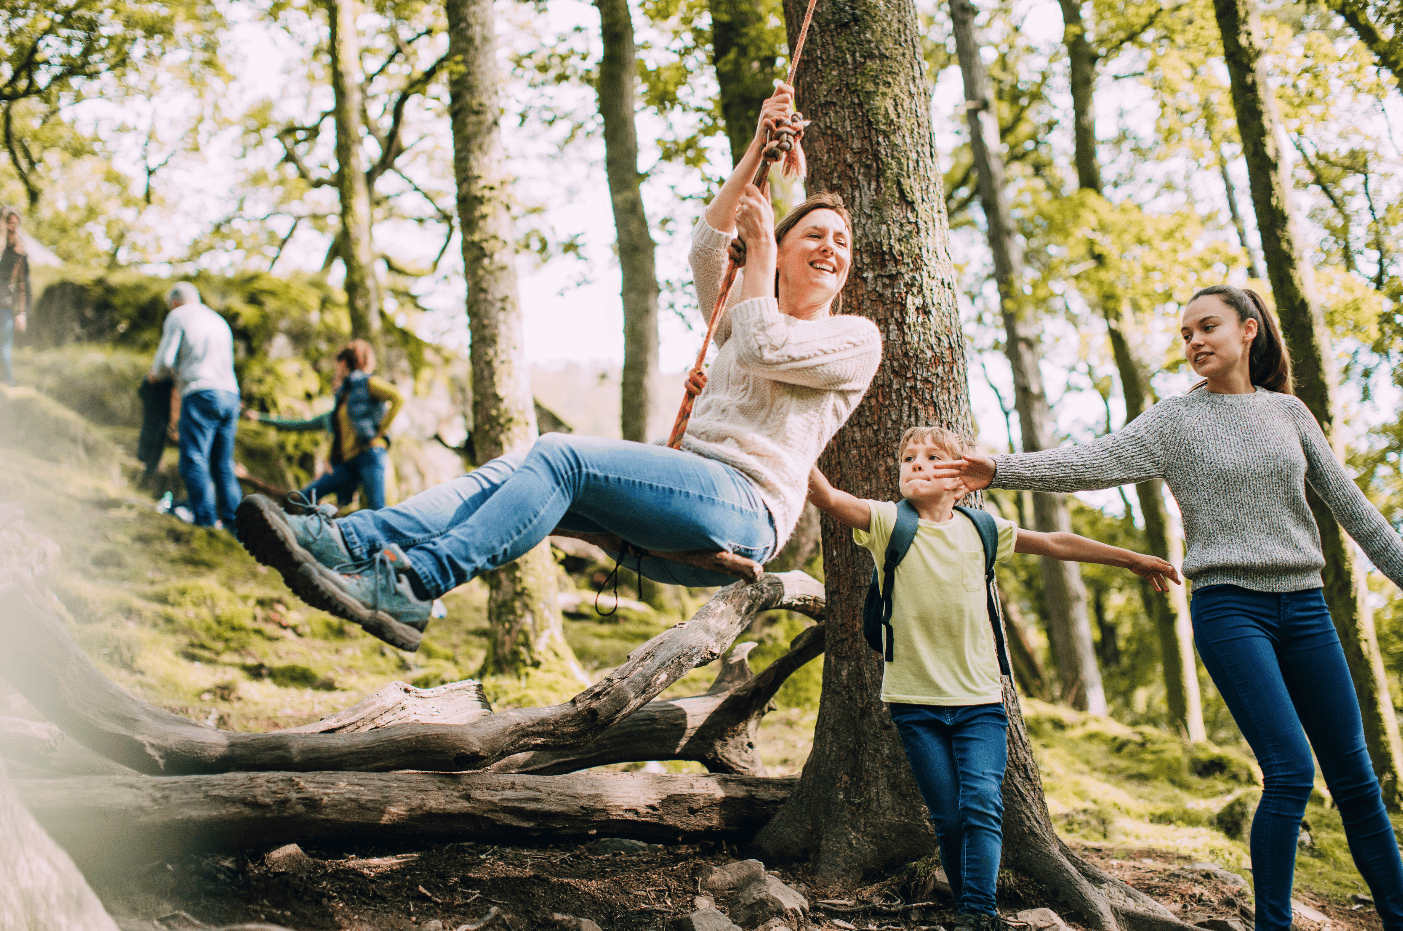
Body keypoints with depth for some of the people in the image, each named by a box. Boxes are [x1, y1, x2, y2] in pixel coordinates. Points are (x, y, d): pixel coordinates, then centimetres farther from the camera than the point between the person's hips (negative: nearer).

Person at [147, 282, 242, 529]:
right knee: (224, 465, 8)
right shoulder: (219, 321, 27)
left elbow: (166, 359, -1)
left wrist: (154, 375, 21)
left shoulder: (178, 316, 8)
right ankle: (233, 521, 0)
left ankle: (205, 520, -19)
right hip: (230, 394, 7)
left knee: (194, 460, -9)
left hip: (200, 393, -7)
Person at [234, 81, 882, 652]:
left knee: (557, 456, -28)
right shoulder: (738, 319, 29)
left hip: (745, 511, -6)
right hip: (684, 499, 6)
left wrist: (760, 243, 6)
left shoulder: (858, 338, 12)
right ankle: (349, 542, -36)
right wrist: (758, 148, 6)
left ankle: (411, 586, -40)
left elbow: (768, 349, -7)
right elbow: (706, 251, 12)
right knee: (520, 468, -18)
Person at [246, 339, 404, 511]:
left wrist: (380, 431, -11)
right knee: (305, 497, -7)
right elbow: (300, 425, 35)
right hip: (347, 463, 8)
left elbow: (398, 397, -9)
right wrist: (260, 417, 37)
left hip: (369, 455, -8)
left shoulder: (366, 383, 6)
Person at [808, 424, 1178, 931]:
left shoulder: (980, 529, 5)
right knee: (948, 818, 0)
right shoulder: (888, 523, -3)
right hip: (917, 700, -1)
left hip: (980, 699, 1)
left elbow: (1055, 543, 15)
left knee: (982, 803, -14)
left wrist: (1133, 559, 20)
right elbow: (829, 498, -20)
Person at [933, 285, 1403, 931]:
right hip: (1229, 607, -4)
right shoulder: (1174, 421, 2)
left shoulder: (1288, 411, 11)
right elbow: (1089, 465, -11)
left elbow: (1349, 503, 15)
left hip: (1304, 607, 4)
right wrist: (1000, 472, -25)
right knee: (1289, 772, -15)